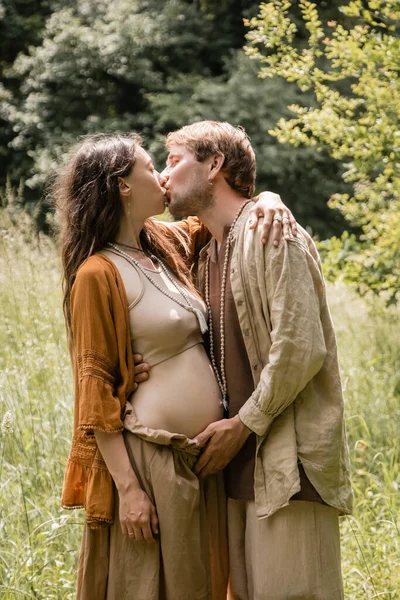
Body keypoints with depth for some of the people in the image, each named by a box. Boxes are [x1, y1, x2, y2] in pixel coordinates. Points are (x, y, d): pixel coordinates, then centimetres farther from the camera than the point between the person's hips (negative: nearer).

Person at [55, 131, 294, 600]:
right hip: (148, 459, -8)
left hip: (202, 455, 8)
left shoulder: (167, 244, 9)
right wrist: (127, 487, -18)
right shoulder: (98, 274, -11)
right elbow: (95, 389, -13)